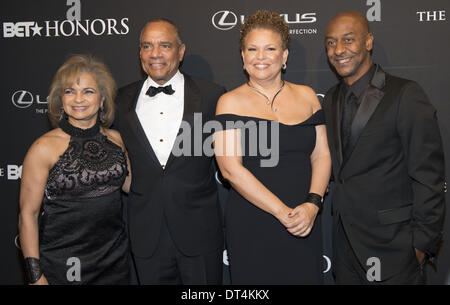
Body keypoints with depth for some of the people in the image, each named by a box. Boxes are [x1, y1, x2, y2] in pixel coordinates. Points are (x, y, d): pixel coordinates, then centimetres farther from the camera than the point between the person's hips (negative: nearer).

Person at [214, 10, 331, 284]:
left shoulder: (306, 96, 8)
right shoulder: (231, 102, -2)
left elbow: (322, 155, 7)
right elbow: (230, 168, -11)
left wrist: (312, 204, -10)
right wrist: (282, 211, -15)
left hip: (305, 223, 3)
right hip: (251, 226, -3)